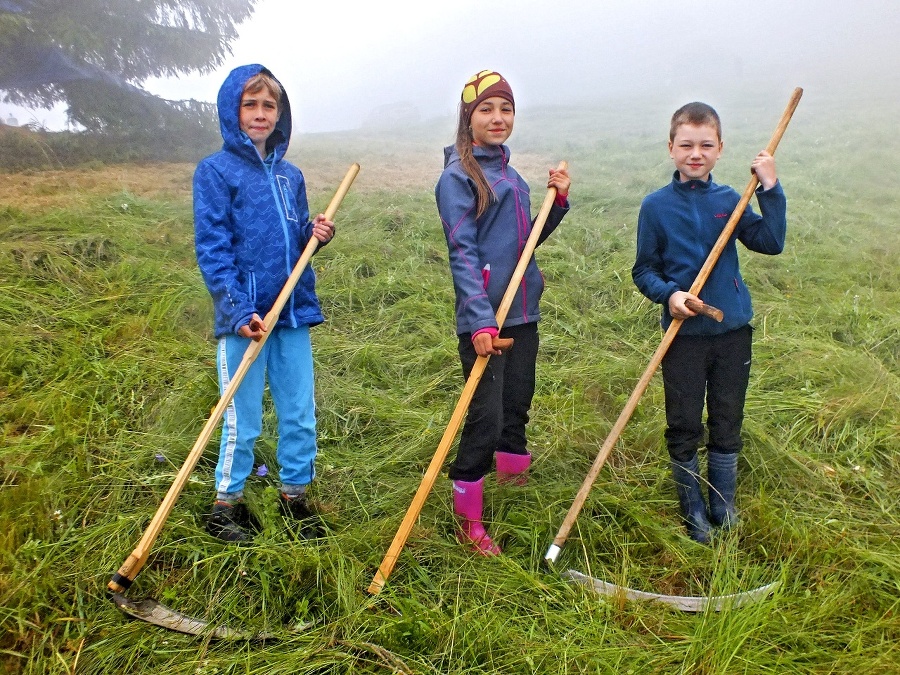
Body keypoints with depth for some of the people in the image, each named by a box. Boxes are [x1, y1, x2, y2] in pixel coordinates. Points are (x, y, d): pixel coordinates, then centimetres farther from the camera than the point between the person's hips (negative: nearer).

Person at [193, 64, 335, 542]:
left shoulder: (289, 175, 12)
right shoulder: (215, 171, -4)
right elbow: (211, 249, -10)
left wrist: (316, 233, -2)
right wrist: (238, 311, -20)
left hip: (294, 312, 5)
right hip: (244, 317, -5)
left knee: (301, 416, 11)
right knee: (242, 421, 5)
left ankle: (295, 496, 29)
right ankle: (226, 505, 25)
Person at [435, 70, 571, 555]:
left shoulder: (509, 173, 15)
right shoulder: (458, 175, -8)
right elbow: (462, 253, -17)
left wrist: (558, 201, 5)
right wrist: (481, 320, -25)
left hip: (523, 313, 8)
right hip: (483, 319, -7)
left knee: (516, 406, 16)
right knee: (485, 417, -5)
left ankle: (513, 486, 35)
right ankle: (468, 523, 10)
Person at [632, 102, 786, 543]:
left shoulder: (729, 201, 4)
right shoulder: (656, 205, -3)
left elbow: (770, 242, -5)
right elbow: (643, 270, 0)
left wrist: (770, 190, -11)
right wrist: (668, 294, -18)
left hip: (732, 329, 2)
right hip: (683, 334, -2)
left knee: (727, 425, 13)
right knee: (683, 429, 7)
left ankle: (724, 508, 30)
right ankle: (693, 511, 25)